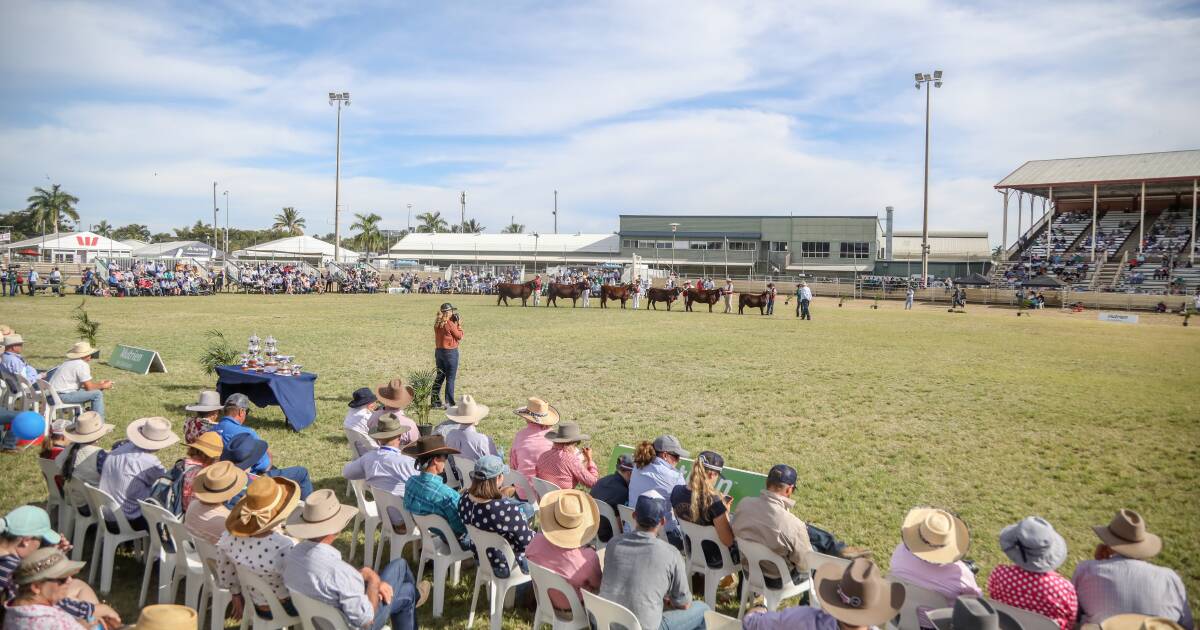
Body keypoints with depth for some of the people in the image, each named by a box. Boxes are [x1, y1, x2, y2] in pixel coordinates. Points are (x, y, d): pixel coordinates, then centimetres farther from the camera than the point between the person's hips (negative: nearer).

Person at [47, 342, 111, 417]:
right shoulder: (83, 365, -16)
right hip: (63, 395, -10)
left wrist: (99, 383, 20)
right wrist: (103, 386, -1)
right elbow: (89, 387, -16)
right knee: (97, 394, -14)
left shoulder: (72, 362, 14)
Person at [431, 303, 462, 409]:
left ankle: (435, 402, 20)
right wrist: (459, 325, 4)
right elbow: (459, 336, -7)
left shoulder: (437, 324, 4)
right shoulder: (450, 324, -17)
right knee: (450, 379, 0)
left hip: (438, 351, 7)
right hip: (450, 352, -7)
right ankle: (449, 403, 2)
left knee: (439, 377, 16)